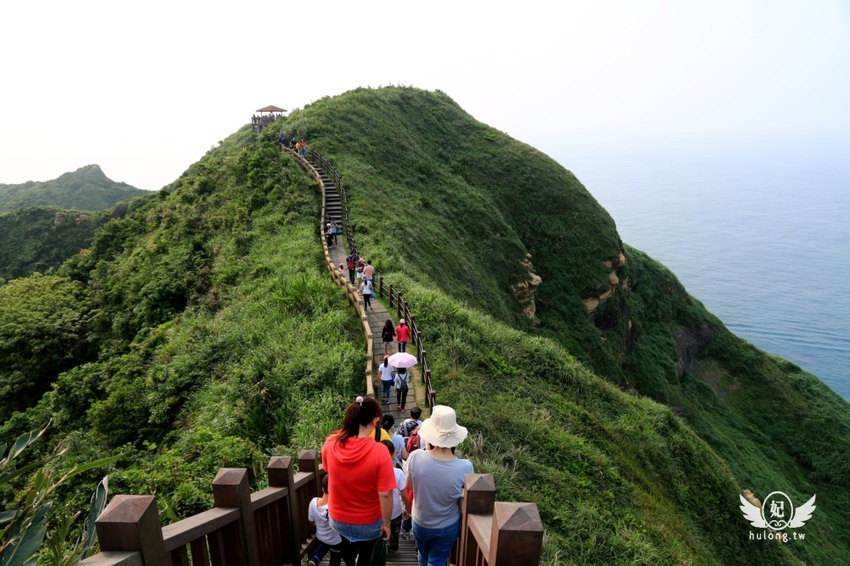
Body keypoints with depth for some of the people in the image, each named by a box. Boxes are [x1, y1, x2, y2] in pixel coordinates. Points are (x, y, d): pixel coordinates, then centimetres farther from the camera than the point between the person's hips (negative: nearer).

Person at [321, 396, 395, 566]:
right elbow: (385, 495, -25)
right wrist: (386, 523, -10)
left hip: (337, 518, 3)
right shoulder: (379, 452, -31)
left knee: (347, 543, 36)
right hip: (368, 522, -3)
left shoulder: (330, 443, -19)